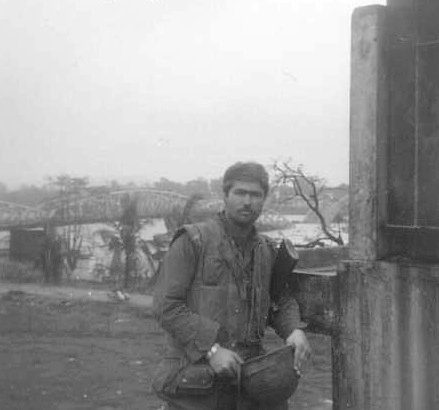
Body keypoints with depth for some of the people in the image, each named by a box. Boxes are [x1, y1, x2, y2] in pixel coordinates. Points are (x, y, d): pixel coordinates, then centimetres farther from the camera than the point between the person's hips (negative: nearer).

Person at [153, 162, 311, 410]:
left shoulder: (266, 250, 9)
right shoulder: (192, 241, -7)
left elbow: (281, 302, 14)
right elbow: (166, 306, -12)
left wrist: (296, 330, -9)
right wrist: (212, 349, -19)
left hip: (244, 373, 5)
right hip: (195, 372, -4)